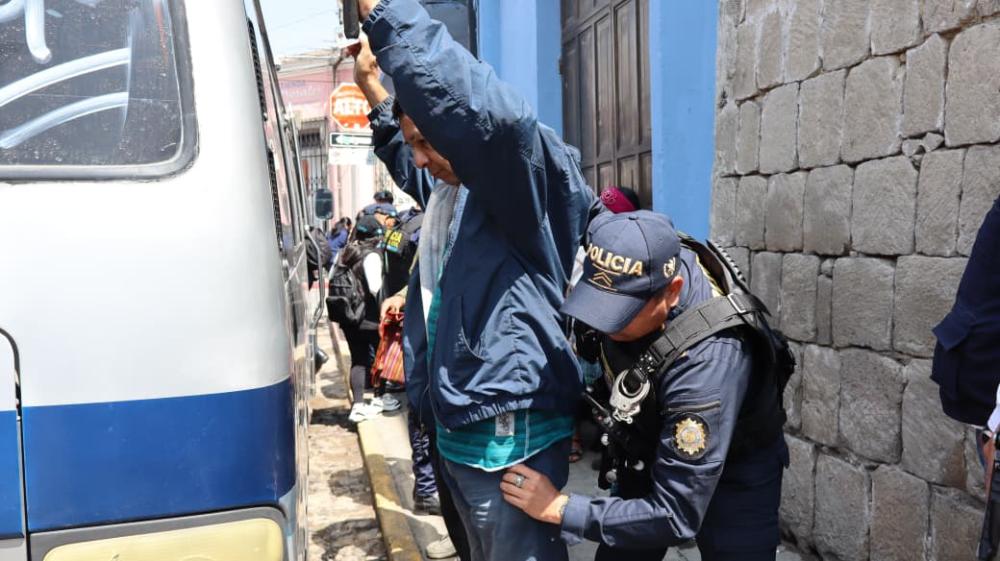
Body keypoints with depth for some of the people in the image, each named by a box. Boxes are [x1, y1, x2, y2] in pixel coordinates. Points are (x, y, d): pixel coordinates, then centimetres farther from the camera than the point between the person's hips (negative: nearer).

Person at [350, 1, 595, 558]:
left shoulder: (532, 180, -15)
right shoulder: (449, 190, 11)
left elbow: (489, 112, -37)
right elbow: (406, 164, 35)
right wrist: (375, 91, 26)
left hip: (511, 435, -9)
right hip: (458, 428, 9)